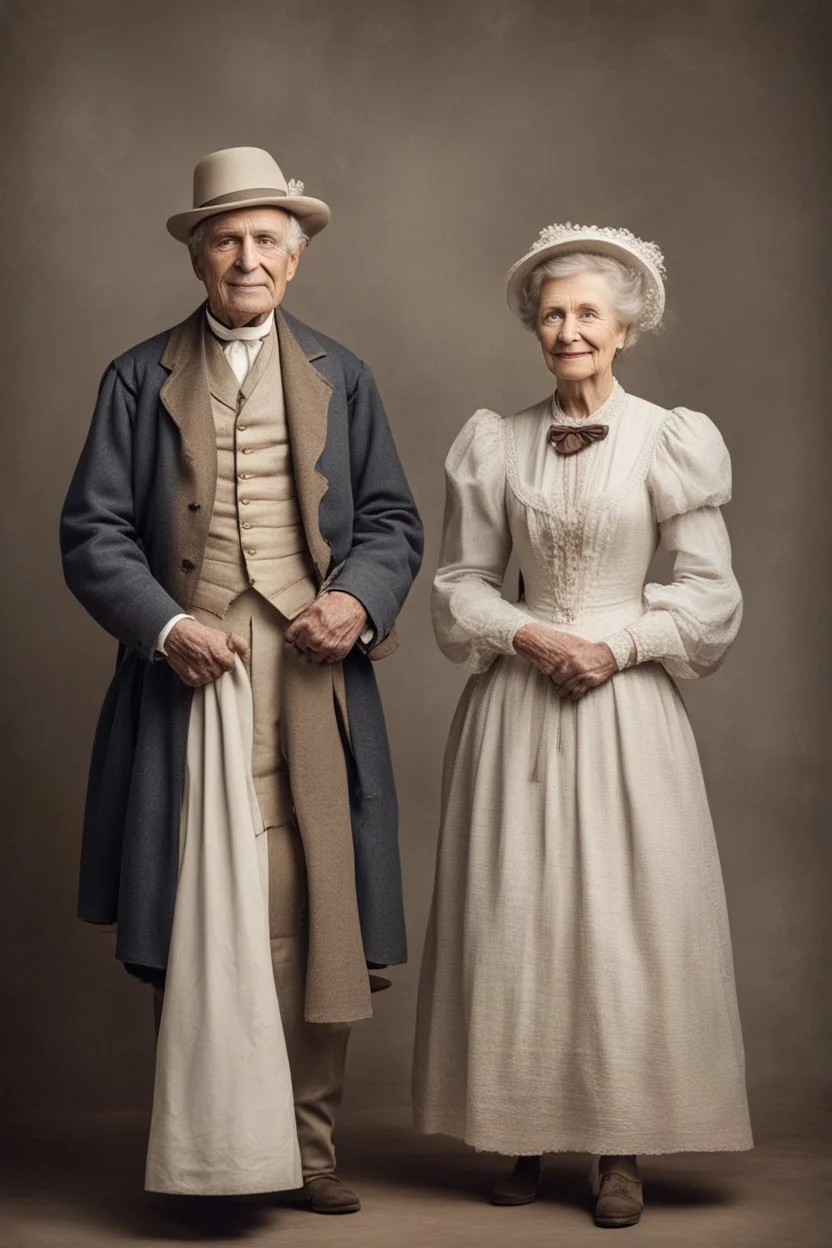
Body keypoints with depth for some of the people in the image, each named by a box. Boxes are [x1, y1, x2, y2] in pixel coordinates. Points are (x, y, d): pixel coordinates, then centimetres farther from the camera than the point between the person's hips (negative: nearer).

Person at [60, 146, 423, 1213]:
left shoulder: (340, 379, 16)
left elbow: (391, 520, 14)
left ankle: (308, 1146, 11)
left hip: (311, 687, 1)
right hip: (188, 678, -1)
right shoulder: (138, 381, 10)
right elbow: (93, 532, 4)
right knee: (189, 926, -1)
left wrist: (360, 598, -6)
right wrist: (165, 626, -12)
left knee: (316, 918, -1)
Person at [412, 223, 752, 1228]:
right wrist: (529, 635, -8)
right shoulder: (495, 444, 6)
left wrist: (618, 643, -12)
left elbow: (711, 592, 1)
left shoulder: (670, 440, 0)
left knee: (627, 918, -2)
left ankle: (621, 1150, 7)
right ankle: (521, 1136, 14)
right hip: (517, 703, 2)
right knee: (512, 917, 3)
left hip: (626, 704, -2)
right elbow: (461, 582, 9)